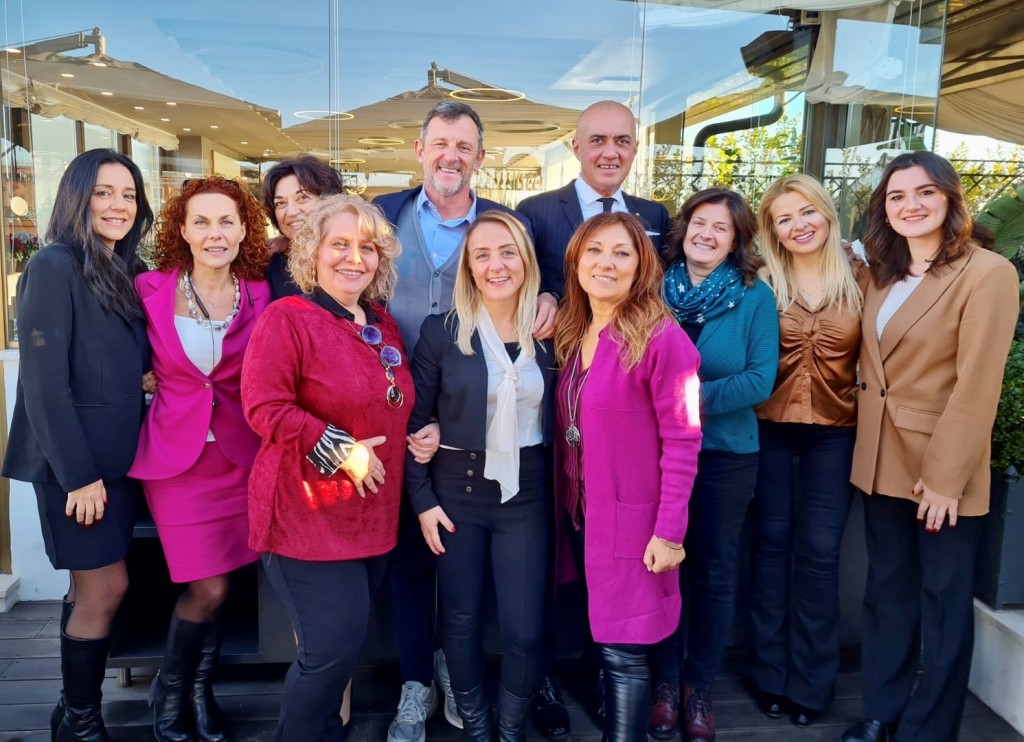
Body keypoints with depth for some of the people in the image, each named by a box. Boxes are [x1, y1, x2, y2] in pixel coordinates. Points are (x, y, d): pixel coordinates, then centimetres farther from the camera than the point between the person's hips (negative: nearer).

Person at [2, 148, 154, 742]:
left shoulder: (125, 272, 10)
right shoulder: (54, 267, -14)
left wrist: (111, 461, 8)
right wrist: (79, 474, -18)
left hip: (118, 457, 7)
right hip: (74, 464, -7)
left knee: (93, 587, 15)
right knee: (107, 586, -1)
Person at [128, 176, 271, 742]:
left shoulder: (261, 296, -3)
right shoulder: (151, 289, -5)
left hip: (239, 453, 2)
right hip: (175, 451, -1)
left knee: (215, 586, 9)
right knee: (209, 589, -2)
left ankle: (200, 692, 35)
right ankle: (170, 691, 28)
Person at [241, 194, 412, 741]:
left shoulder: (384, 325, 12)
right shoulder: (286, 319, -10)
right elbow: (264, 407, -18)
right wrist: (339, 450, -21)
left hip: (373, 515, 7)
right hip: (309, 514, -7)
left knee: (345, 643, 17)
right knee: (333, 646, -6)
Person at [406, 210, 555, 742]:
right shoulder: (442, 330, -6)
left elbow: (556, 417, 8)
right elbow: (413, 420, -3)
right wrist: (422, 499, -6)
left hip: (526, 492, 1)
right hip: (456, 489, -1)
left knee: (524, 629, 4)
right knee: (460, 621, 11)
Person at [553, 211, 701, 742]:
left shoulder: (661, 338, -15)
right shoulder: (569, 335, 6)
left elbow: (682, 441, -15)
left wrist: (669, 530, -17)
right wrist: (566, 504, 6)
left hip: (632, 518, -6)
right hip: (578, 514, 7)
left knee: (623, 652, 2)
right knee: (601, 640, 18)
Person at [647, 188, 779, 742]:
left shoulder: (755, 297, -4)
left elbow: (761, 378, -11)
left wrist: (695, 399, -21)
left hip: (726, 452, -1)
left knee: (714, 570, 10)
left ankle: (699, 687, 27)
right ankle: (664, 681, 27)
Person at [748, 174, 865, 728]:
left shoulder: (861, 278, 2)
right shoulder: (761, 283, -1)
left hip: (835, 433, 0)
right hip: (768, 430, 0)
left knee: (818, 552, 4)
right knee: (771, 545, 8)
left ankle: (810, 682, 20)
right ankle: (771, 674, 23)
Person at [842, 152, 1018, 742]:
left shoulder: (988, 273, -13)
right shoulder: (883, 274, 9)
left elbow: (977, 386, -17)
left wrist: (944, 476, -18)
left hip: (942, 466, -6)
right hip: (882, 460, 7)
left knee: (943, 600, 9)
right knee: (887, 591, 16)